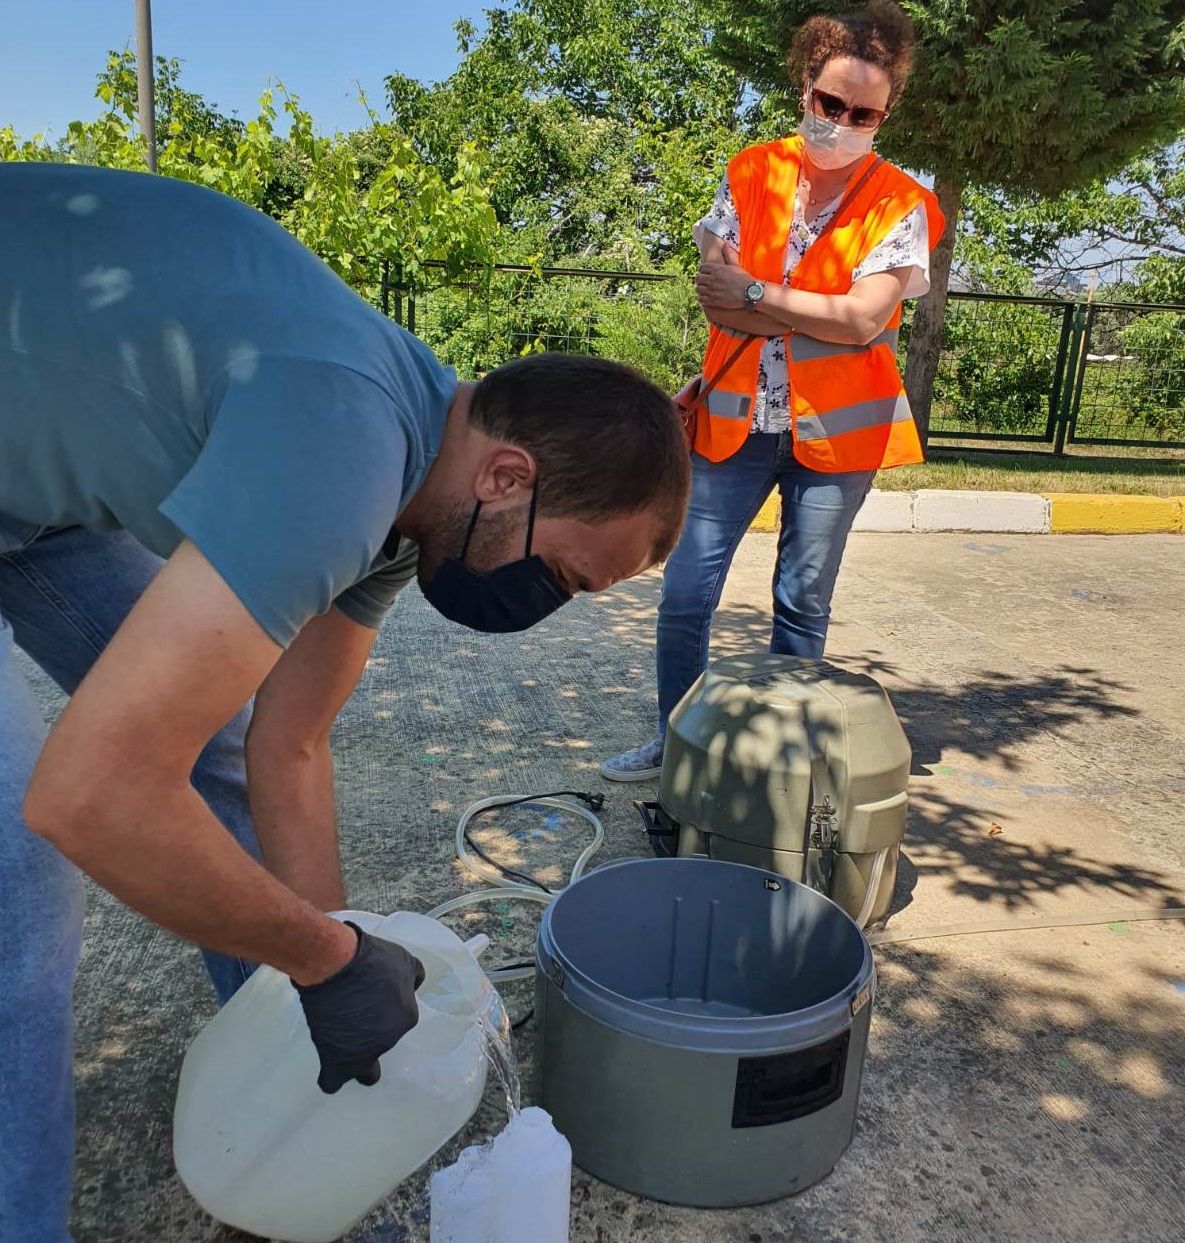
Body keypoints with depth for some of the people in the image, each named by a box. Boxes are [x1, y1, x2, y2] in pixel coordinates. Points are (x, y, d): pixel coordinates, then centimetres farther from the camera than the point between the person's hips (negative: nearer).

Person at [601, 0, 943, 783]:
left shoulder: (900, 206, -3)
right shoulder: (752, 175, 4)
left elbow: (864, 318, -15)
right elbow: (715, 297, -4)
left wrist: (756, 294, -12)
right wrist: (825, 313, -10)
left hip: (835, 429, -1)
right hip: (737, 421, 2)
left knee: (803, 604, 8)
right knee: (685, 594, 0)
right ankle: (677, 743, 19)